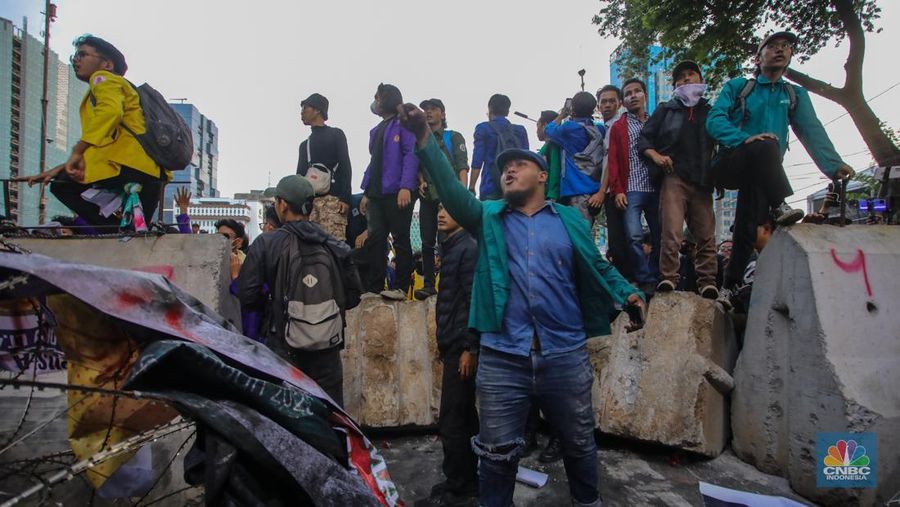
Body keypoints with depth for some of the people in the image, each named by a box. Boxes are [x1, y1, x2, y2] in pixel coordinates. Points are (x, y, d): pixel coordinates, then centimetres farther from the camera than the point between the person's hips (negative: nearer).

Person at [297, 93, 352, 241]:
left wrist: (345, 198, -14)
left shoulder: (336, 134, 11)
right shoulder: (304, 144, 29)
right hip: (308, 200, 5)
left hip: (332, 198, -5)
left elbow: (345, 167, -1)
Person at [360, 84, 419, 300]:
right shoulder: (376, 130, 24)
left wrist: (406, 187, -23)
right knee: (376, 238, 3)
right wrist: (366, 192, 17)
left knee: (400, 239, -3)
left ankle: (401, 287, 2)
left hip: (397, 192, -8)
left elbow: (411, 155, -12)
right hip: (377, 193, 8)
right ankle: (374, 286, 7)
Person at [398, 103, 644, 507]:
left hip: (565, 356, 1)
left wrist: (627, 294, -9)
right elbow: (452, 191, -7)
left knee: (579, 442, 19)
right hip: (502, 358, 0)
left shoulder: (570, 220, 9)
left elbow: (599, 268, 11)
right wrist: (424, 139, -20)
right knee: (496, 450, 11)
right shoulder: (489, 218, 8)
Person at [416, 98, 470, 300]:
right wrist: (421, 181, -3)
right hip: (428, 195, 4)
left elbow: (462, 166, 1)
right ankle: (429, 284, 4)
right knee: (427, 241, 0)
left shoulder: (454, 137, 11)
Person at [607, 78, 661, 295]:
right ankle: (646, 281, -5)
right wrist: (617, 190, -8)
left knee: (659, 236, 3)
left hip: (656, 188, 3)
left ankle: (655, 278, 15)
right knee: (634, 236, -13)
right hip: (631, 190, -3)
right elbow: (613, 160, 3)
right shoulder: (618, 127, 11)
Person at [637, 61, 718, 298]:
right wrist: (655, 155, -9)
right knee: (672, 231, -15)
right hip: (674, 177, -2)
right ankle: (667, 278, -14)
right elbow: (644, 139, 11)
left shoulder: (711, 111, 22)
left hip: (702, 181, 2)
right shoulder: (666, 109, 17)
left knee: (706, 234, -4)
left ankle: (707, 281, 0)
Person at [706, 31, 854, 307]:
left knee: (747, 232, -8)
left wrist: (833, 165, -15)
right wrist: (745, 139, -26)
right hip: (730, 165, -3)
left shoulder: (796, 95, 17)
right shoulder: (737, 86, 9)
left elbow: (812, 130, 2)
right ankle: (781, 207, -35)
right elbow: (714, 120, -7)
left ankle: (729, 288, 4)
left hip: (762, 173, 3)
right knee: (766, 146, -33)